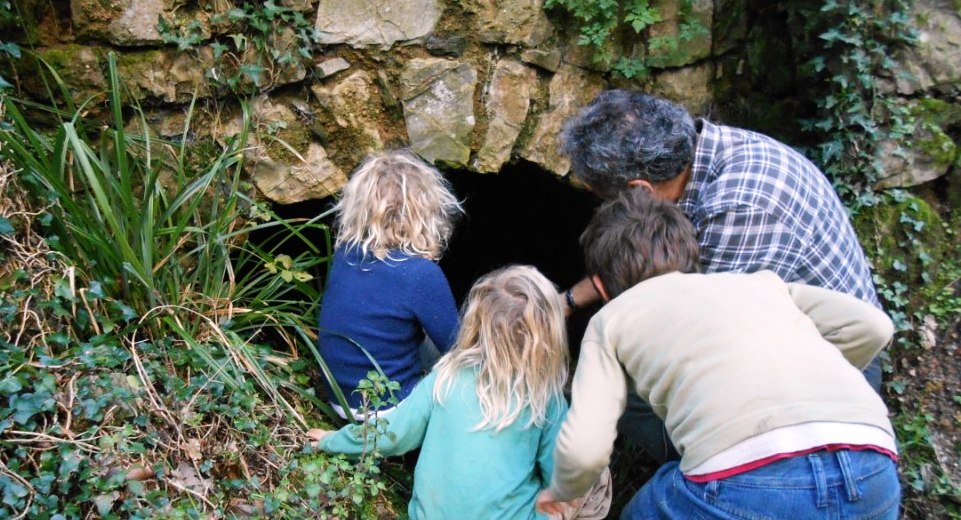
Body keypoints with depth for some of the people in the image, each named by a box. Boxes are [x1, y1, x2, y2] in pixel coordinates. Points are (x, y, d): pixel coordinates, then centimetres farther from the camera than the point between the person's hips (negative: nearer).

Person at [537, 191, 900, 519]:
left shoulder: (611, 317, 19)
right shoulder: (756, 281, 29)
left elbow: (583, 449, 7)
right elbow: (871, 326, 16)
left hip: (748, 483, -4)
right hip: (872, 475, 5)